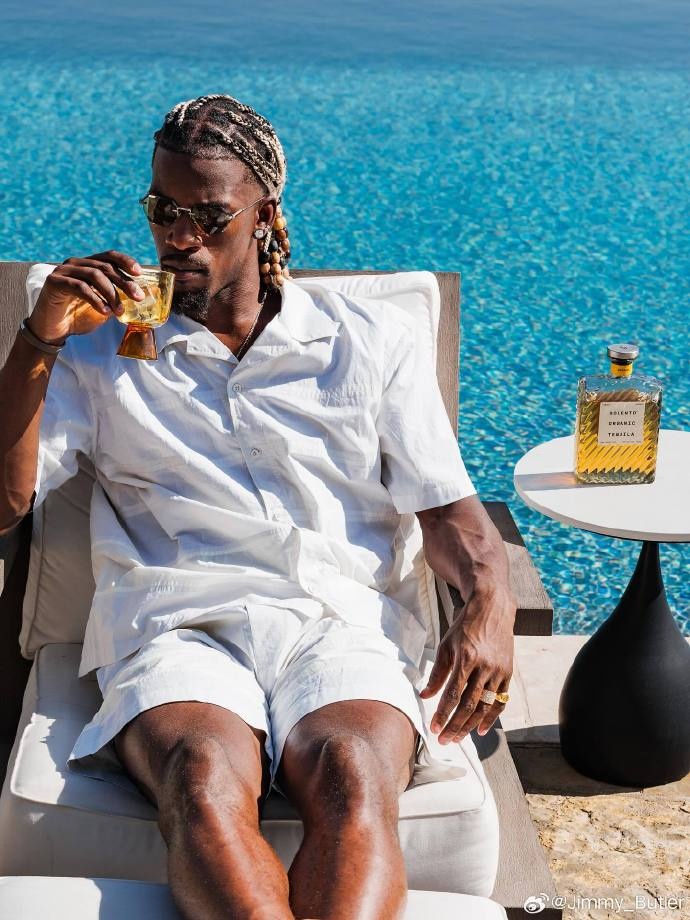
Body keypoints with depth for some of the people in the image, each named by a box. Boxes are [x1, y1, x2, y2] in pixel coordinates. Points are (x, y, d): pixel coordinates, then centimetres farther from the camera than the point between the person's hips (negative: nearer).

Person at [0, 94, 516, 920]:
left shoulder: (374, 341, 19)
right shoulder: (102, 346, 20)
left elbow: (447, 510, 14)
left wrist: (488, 601, -9)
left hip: (341, 623, 1)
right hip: (176, 626, 0)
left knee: (354, 783, -36)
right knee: (205, 783, -37)